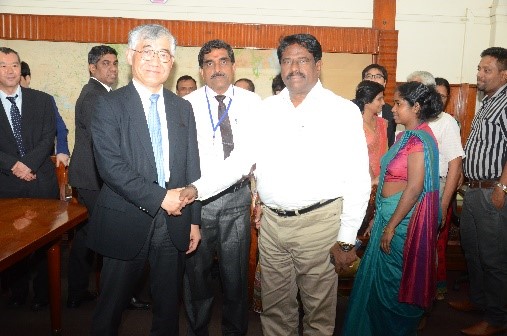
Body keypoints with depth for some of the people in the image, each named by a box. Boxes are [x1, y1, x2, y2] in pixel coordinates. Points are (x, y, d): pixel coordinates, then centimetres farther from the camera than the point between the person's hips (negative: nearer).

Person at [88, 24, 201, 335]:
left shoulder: (183, 108, 8)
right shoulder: (109, 104, -4)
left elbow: (192, 167, 8)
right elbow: (111, 165, -15)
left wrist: (194, 220, 5)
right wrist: (159, 197, -18)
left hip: (174, 223, 4)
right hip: (127, 224, -3)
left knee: (169, 308, 17)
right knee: (112, 307, 13)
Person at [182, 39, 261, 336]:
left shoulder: (253, 103, 2)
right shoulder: (187, 105, -1)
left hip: (237, 197, 1)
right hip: (196, 197, 0)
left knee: (236, 272, 11)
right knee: (196, 270, 14)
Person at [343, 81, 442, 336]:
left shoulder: (420, 139, -17)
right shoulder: (406, 136, 11)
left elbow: (415, 188, -22)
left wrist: (391, 225, -18)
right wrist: (379, 218, 14)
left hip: (404, 217, -9)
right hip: (389, 213, 9)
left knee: (394, 277, 7)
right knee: (381, 274, 18)